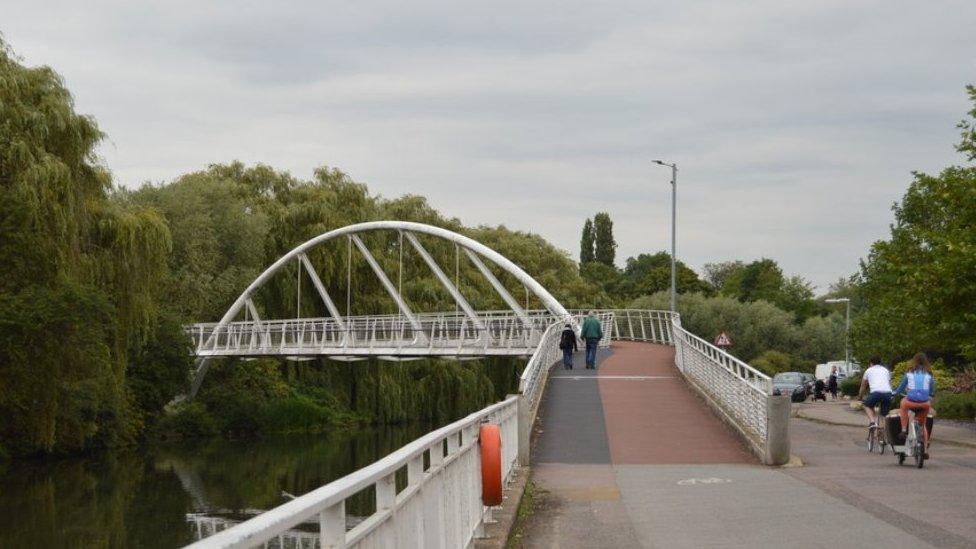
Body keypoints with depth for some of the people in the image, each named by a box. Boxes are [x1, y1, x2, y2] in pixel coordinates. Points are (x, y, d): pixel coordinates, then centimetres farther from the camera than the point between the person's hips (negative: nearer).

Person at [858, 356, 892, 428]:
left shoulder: (869, 370, 23)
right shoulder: (886, 370, 29)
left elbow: (863, 386, 33)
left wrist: (860, 397, 47)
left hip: (876, 392, -3)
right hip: (888, 393, 3)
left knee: (867, 406, 23)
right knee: (885, 414, 18)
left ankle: (873, 422, 1)